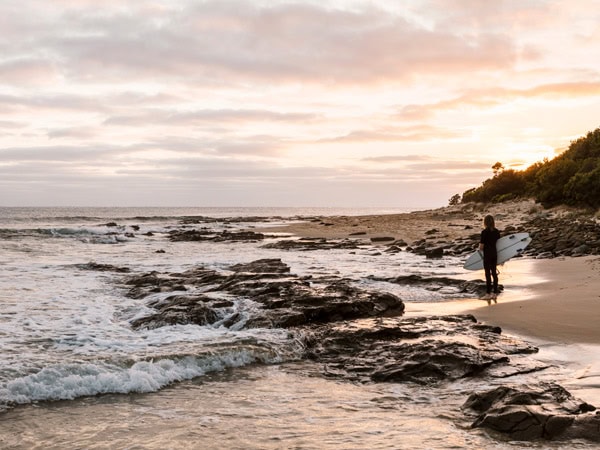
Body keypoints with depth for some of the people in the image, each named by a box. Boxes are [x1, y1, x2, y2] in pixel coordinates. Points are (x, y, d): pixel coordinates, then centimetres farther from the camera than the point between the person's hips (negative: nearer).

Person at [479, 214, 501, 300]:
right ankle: (495, 293, 15)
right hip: (495, 254, 6)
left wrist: (480, 249, 8)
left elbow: (481, 246, -13)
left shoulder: (484, 232, -14)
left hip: (487, 255, -6)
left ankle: (488, 294, 2)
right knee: (494, 273, 11)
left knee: (488, 274, -1)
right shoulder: (496, 231, 4)